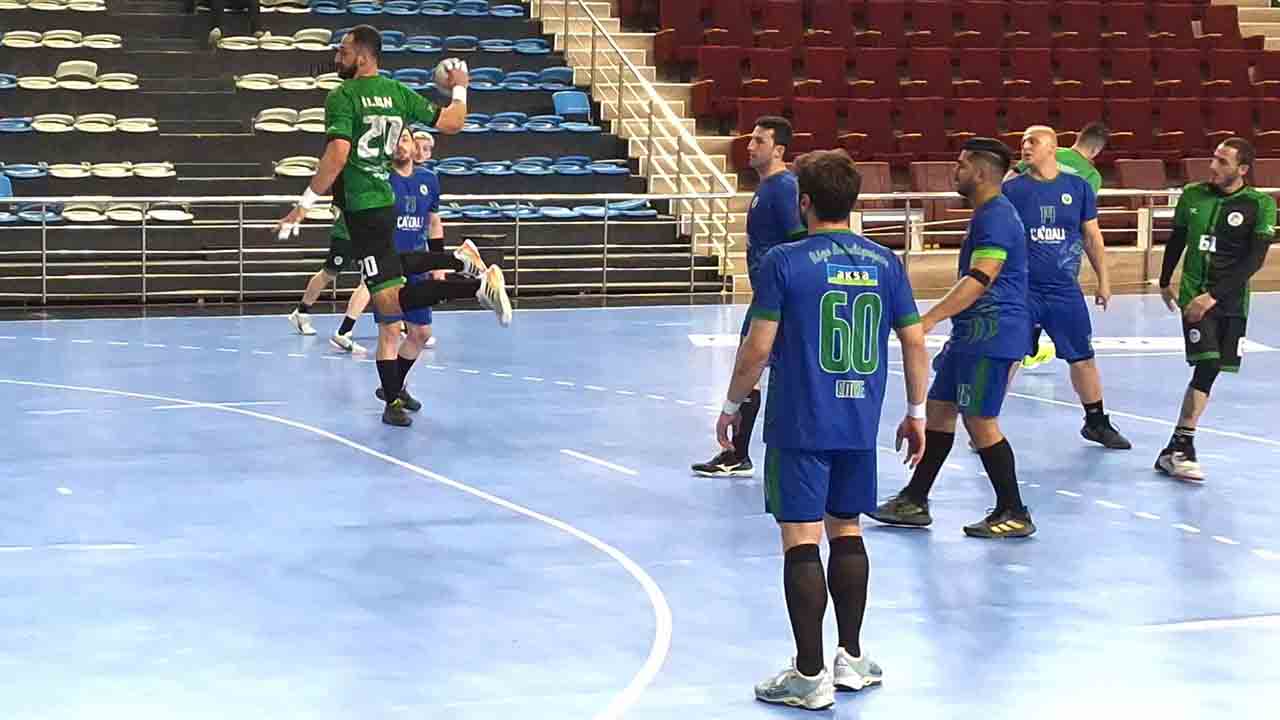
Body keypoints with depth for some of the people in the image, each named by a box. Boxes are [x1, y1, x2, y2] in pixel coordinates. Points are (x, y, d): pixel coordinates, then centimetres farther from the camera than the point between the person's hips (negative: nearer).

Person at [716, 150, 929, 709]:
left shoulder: (783, 262, -9)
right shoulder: (884, 261, 4)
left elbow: (758, 347, -10)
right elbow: (915, 342, 5)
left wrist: (733, 406, 4)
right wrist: (915, 413, 15)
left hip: (799, 426, -5)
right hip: (860, 424, 5)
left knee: (801, 540, -2)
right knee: (846, 531, 16)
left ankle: (810, 676, 0)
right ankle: (851, 659, 23)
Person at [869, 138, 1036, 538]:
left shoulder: (996, 216, -17)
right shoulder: (989, 214, 17)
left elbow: (980, 279, -27)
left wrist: (930, 319, -32)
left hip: (990, 336, -11)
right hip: (973, 334, 11)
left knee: (980, 421, -7)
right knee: (939, 408, 13)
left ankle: (1014, 515, 0)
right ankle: (915, 502, 20)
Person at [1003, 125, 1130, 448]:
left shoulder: (1078, 187, 2)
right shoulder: (1011, 189, -3)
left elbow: (1092, 236, 10)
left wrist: (1103, 279, 11)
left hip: (1066, 289, 2)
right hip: (1021, 289, -2)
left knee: (1083, 359, 9)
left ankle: (1096, 423, 26)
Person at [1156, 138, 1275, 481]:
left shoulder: (1261, 205, -6)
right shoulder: (1192, 195, 1)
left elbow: (1254, 260, -12)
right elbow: (1176, 240, 16)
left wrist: (1214, 295, -18)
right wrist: (1165, 282, 26)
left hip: (1232, 302, 1)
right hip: (1194, 295, -1)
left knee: (1210, 370, 2)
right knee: (1207, 366, -16)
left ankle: (1177, 449, 12)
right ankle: (1181, 447, -14)